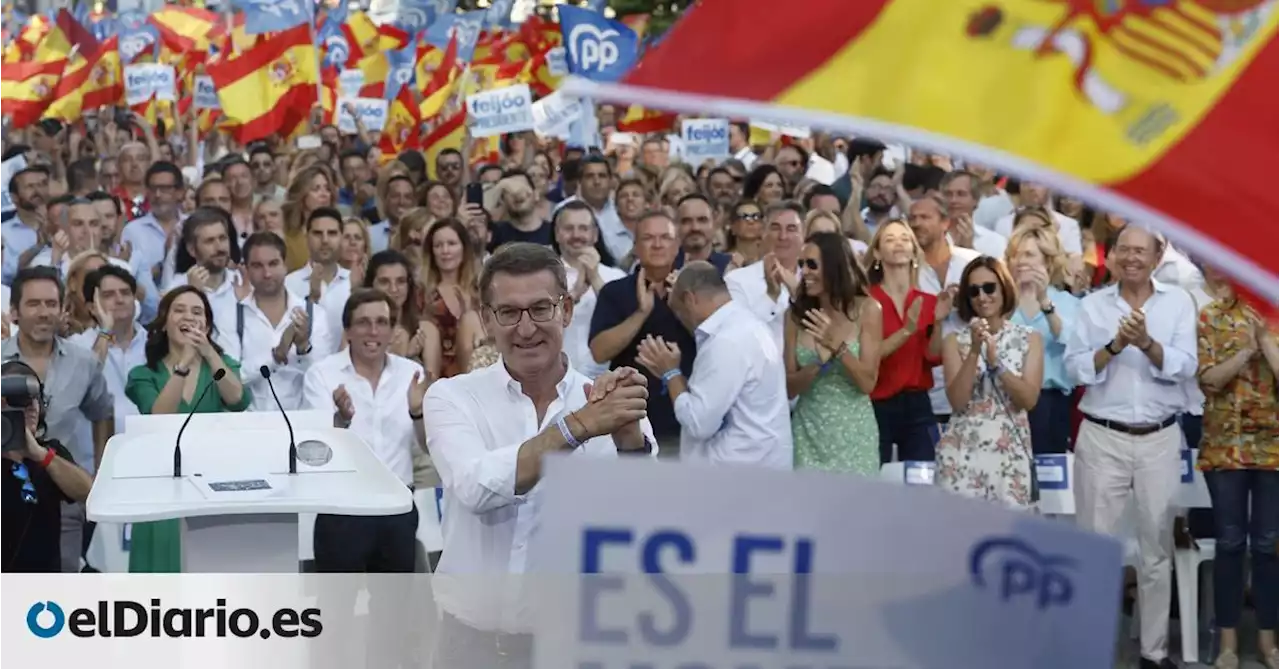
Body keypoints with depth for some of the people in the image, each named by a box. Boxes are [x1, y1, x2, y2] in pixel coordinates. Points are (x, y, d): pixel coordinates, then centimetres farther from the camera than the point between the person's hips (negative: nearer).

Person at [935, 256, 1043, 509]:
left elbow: (1029, 399, -5)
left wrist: (995, 360, -15)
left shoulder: (1029, 338, 5)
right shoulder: (955, 341, 4)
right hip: (962, 449, 0)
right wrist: (975, 351, -14)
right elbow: (957, 401, -7)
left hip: (1010, 451, 0)